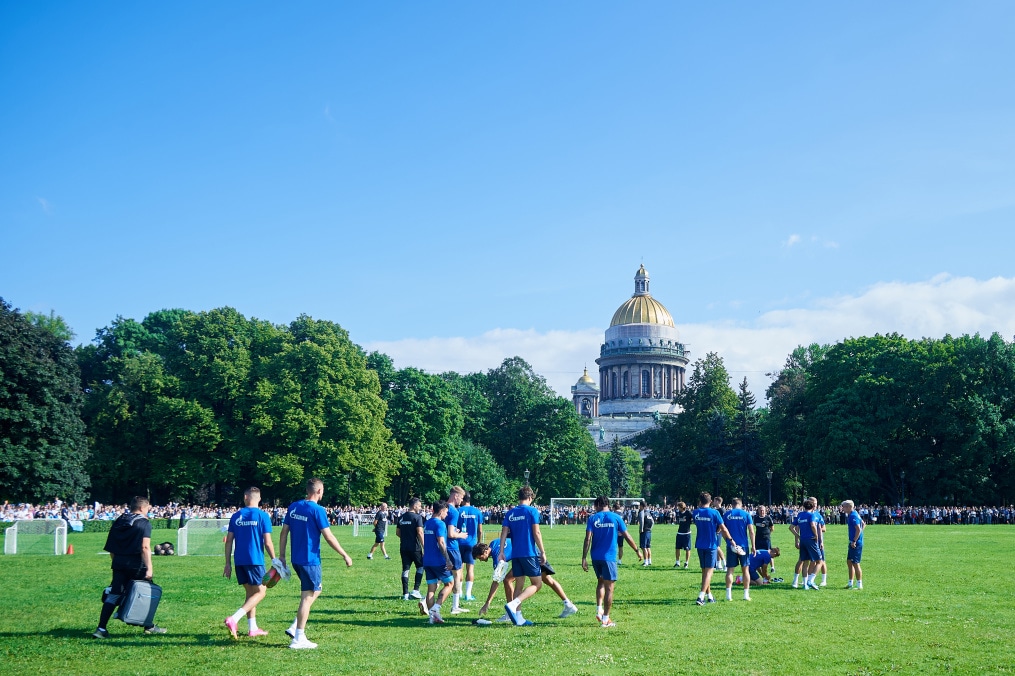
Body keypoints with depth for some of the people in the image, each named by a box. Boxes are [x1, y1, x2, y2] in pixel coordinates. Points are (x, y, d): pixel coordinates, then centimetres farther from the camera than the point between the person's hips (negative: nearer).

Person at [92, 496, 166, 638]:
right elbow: (145, 547, -16)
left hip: (118, 563, 5)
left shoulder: (119, 522, 13)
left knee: (113, 595, 5)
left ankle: (101, 629, -2)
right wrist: (149, 568, -17)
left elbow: (110, 548, 13)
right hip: (136, 564, -5)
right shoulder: (144, 523, -6)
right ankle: (149, 626, 18)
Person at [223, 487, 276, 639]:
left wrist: (228, 564, 12)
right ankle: (234, 619, -16)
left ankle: (252, 628, 17)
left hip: (239, 561, 5)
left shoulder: (236, 516, 6)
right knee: (260, 592, 1)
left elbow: (229, 541, 6)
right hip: (255, 560, -5)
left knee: (250, 593, 16)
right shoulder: (263, 516, -6)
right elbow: (268, 542, -9)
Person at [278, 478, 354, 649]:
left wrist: (281, 555, 15)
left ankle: (295, 627, 14)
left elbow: (284, 532, 8)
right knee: (307, 597, -1)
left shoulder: (293, 507, 6)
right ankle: (298, 639, 2)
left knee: (315, 591, 21)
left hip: (296, 559, 8)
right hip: (310, 561, -8)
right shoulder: (317, 510, -14)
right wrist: (345, 556, -6)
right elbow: (329, 537, -14)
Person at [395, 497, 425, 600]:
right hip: (415, 547, -6)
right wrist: (424, 546, -13)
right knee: (420, 567, 10)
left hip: (403, 547, 6)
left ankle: (405, 593, 5)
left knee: (405, 569, 7)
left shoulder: (401, 517, 10)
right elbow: (420, 533, -16)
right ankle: (415, 590, 1)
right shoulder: (417, 517, -10)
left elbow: (397, 532, 15)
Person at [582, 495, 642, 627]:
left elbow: (588, 539, -7)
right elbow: (626, 536, 2)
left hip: (596, 557, 2)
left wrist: (584, 558, -6)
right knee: (609, 587, 3)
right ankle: (605, 619, 3)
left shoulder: (592, 518, 1)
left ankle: (599, 610, 10)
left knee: (600, 582, 23)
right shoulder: (615, 517, 0)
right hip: (609, 557, -2)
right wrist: (637, 551, 14)